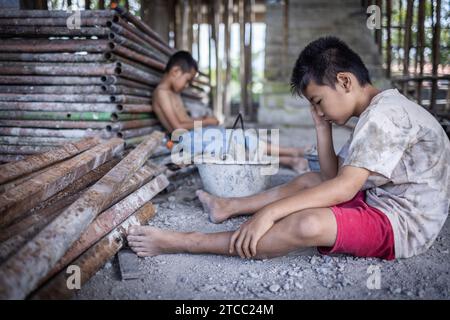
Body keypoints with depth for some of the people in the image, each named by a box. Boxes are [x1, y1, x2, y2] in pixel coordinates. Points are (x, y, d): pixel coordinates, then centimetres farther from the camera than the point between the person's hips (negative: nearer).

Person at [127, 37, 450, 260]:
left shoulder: (385, 112, -20)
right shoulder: (376, 114, 12)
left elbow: (344, 188, -28)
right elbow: (332, 176, 10)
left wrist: (268, 212, -29)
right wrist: (322, 127, 1)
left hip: (402, 224, -10)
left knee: (309, 224, -33)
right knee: (309, 181, 19)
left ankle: (182, 243, -26)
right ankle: (229, 206, 25)